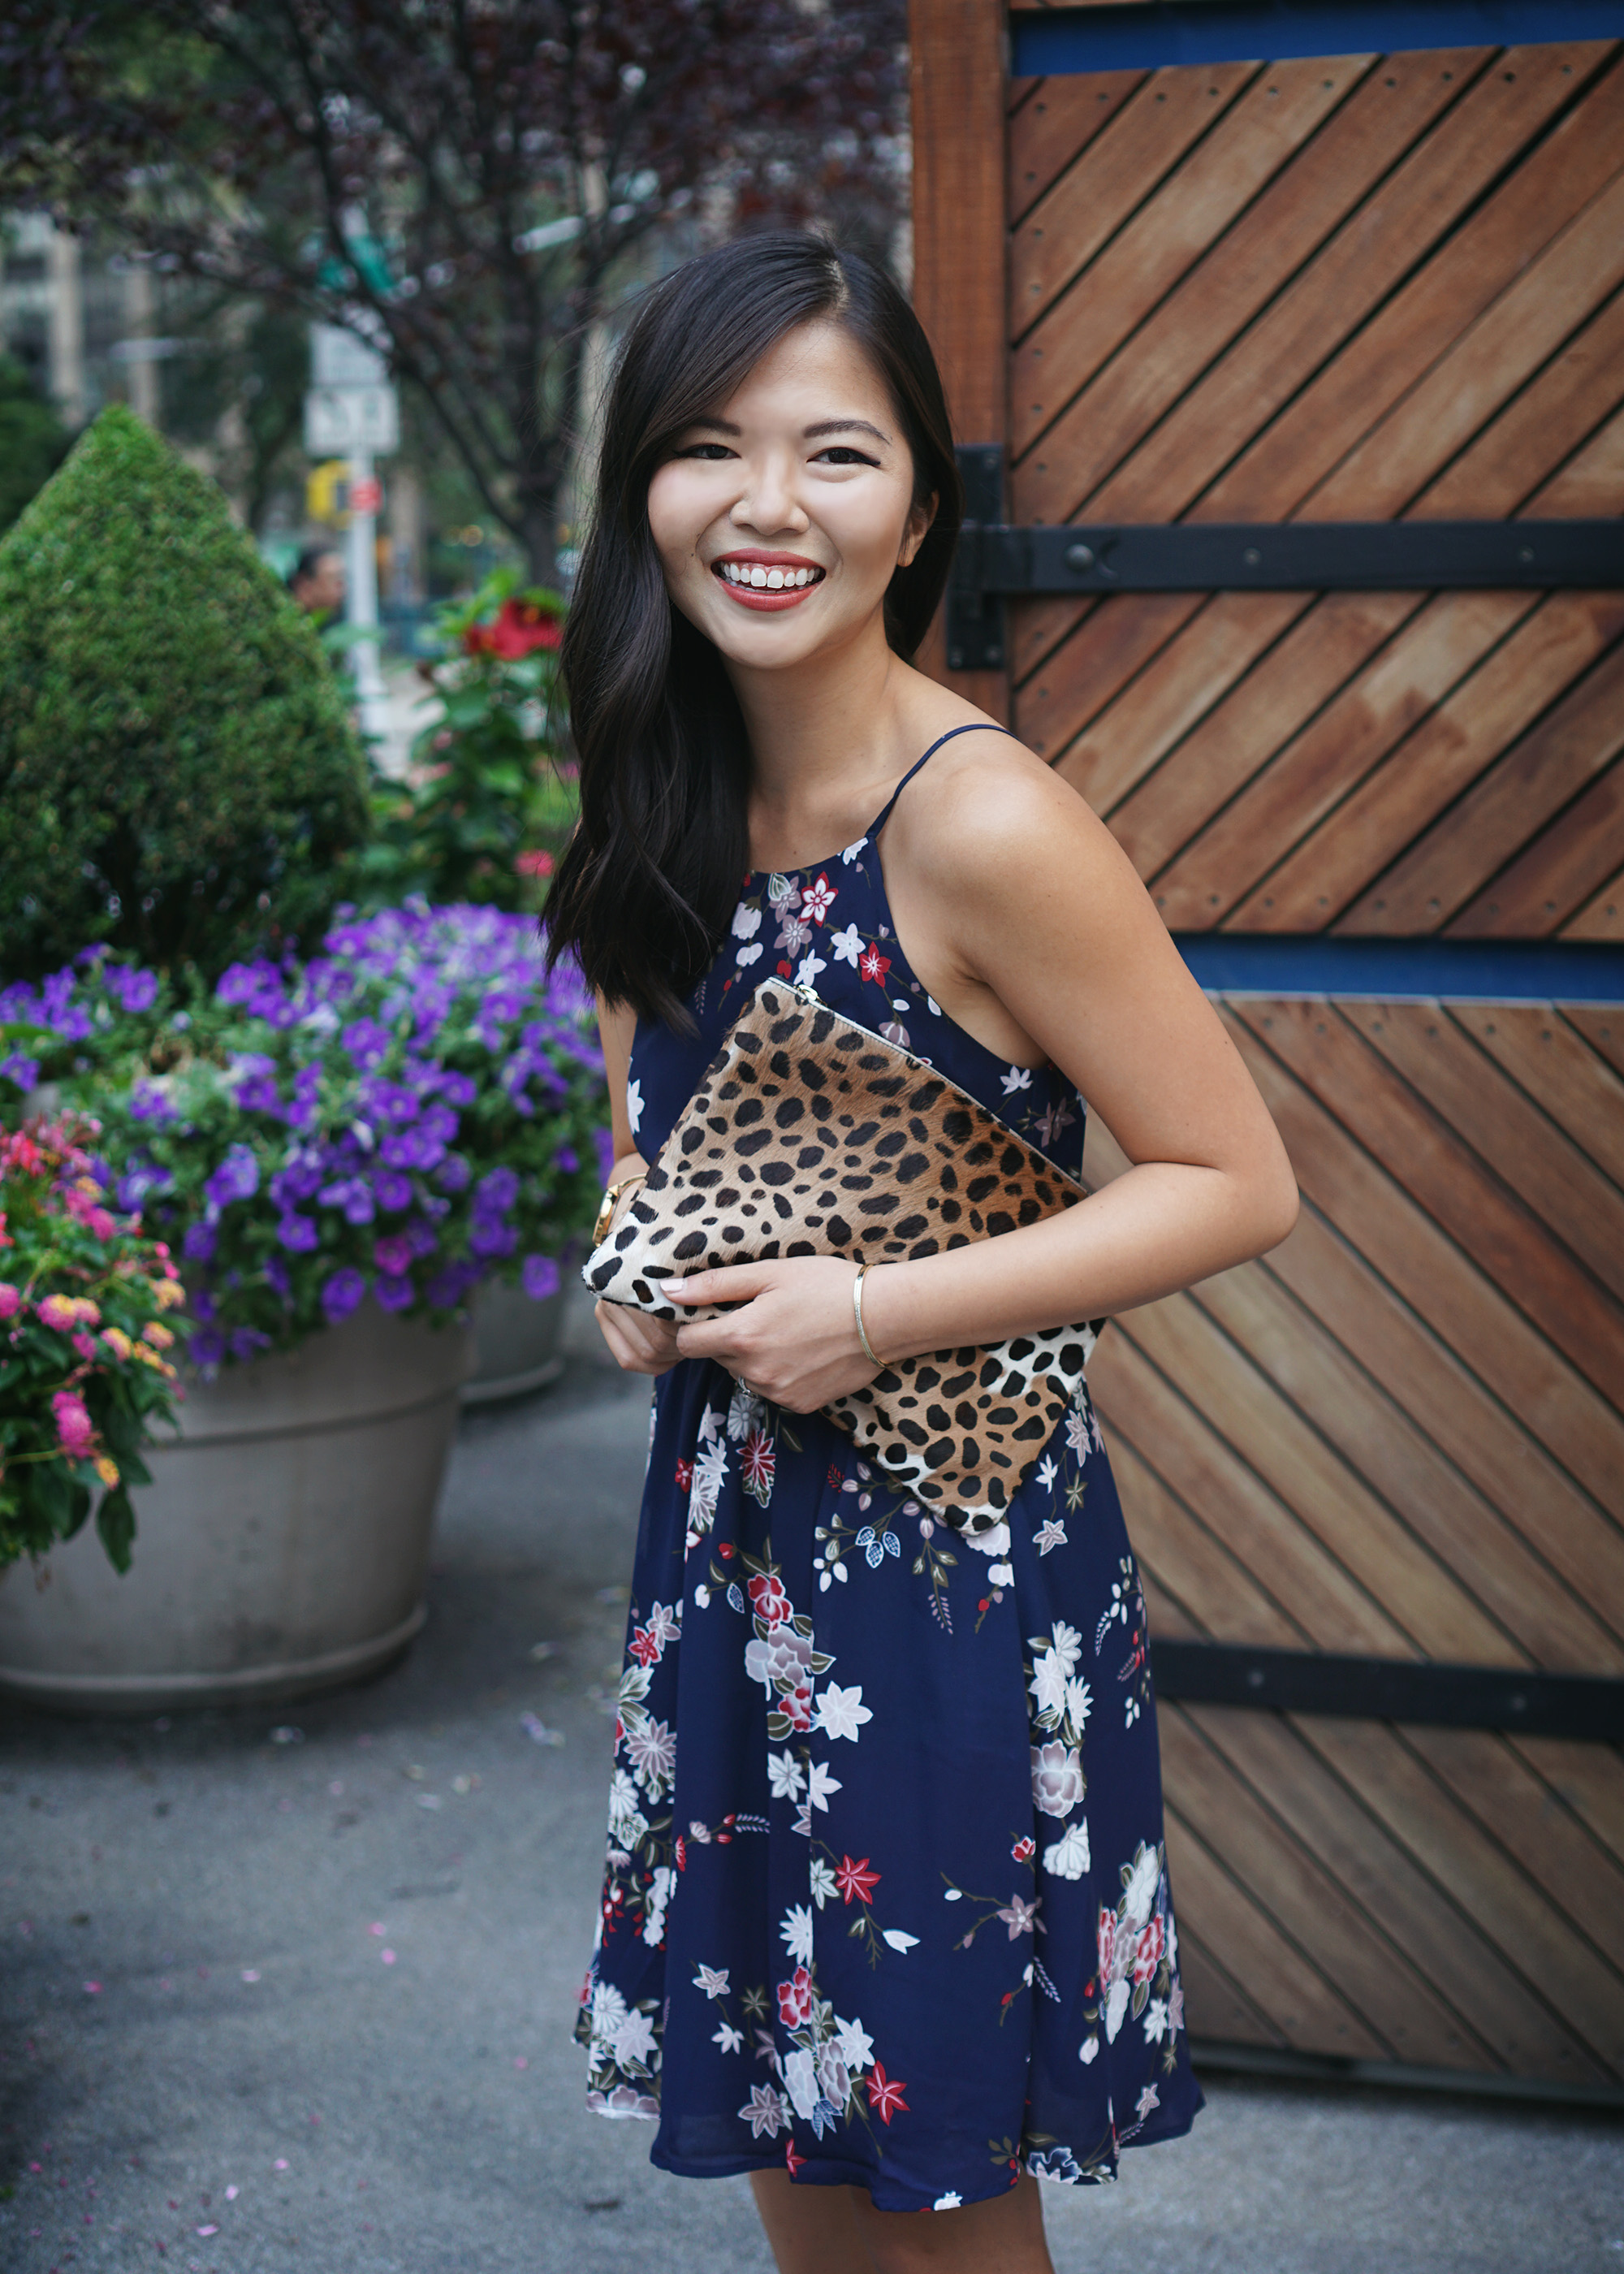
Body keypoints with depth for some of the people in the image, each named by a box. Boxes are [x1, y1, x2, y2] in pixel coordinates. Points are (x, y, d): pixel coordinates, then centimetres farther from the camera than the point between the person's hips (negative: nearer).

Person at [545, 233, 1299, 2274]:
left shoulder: (981, 825, -20)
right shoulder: (676, 798, 2)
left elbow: (1236, 1181, -16)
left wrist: (877, 1314, -21)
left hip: (950, 1566, -7)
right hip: (732, 1536, 7)